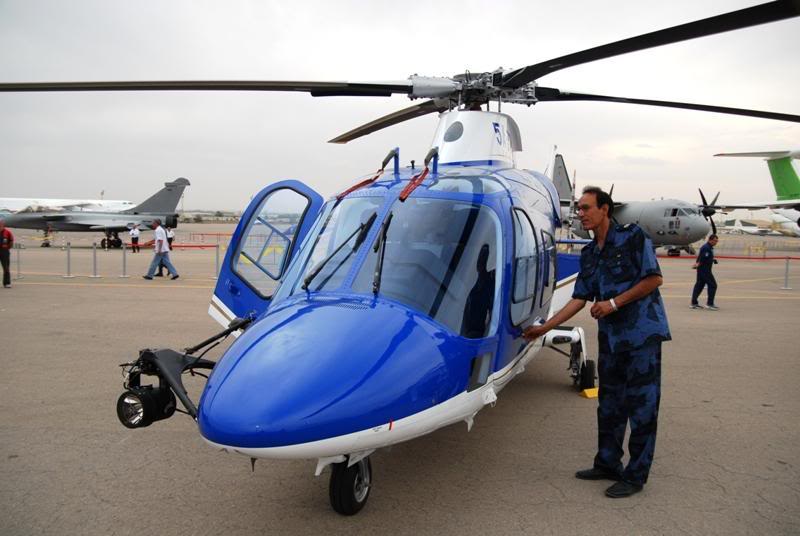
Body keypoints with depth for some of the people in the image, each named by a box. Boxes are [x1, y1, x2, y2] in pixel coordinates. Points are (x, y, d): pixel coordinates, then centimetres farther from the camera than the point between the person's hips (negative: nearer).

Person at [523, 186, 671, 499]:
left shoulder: (633, 237, -7)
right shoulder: (589, 254, 13)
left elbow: (655, 278, -10)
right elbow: (579, 298, 12)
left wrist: (614, 303, -14)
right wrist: (544, 328, 8)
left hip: (642, 332, -7)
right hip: (610, 336, 7)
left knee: (641, 405, 0)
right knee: (609, 405, 14)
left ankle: (636, 475, 10)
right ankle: (608, 464, 27)